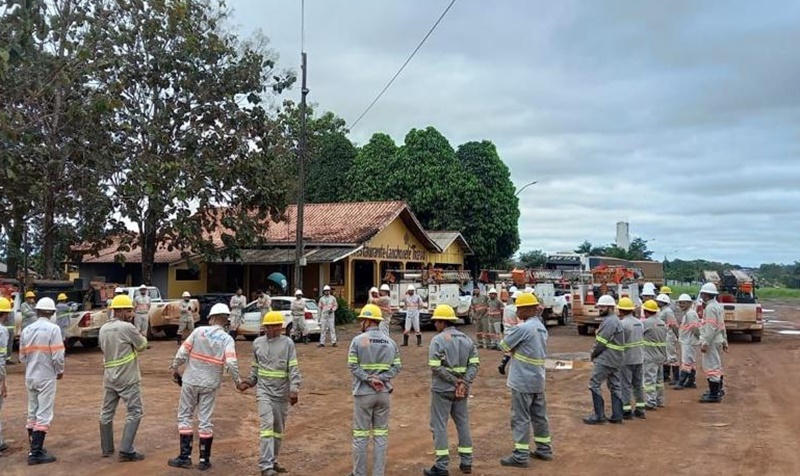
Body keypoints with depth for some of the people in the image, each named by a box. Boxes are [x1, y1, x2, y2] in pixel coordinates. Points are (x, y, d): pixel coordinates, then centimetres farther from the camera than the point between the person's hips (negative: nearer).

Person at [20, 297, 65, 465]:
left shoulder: (27, 330, 4)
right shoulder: (53, 329, -13)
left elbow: (22, 356, 9)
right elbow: (58, 356, -16)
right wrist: (60, 371, 1)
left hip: (30, 377, 6)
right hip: (46, 377, -6)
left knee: (32, 413, 16)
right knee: (43, 414, -2)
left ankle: (34, 448, 25)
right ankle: (36, 453, -3)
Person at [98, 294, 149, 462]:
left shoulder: (103, 329, 7)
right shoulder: (127, 327, -16)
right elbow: (142, 346, -6)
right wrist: (141, 337, 13)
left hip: (109, 377, 8)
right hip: (127, 378, -8)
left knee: (107, 412, 15)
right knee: (134, 412, -2)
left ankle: (106, 448, 25)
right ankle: (126, 450, -6)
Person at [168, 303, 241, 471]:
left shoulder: (199, 331, -6)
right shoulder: (227, 339, -5)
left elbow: (183, 352, -5)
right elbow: (231, 363, -15)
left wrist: (174, 367, 10)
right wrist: (237, 381, -3)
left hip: (191, 381, -1)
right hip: (210, 384, 1)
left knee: (185, 416, 11)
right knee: (205, 420, 8)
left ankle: (185, 457, 11)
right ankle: (204, 459, 12)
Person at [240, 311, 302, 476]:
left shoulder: (287, 343, -4)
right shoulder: (258, 343, 6)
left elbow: (293, 369, -8)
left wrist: (294, 390, -17)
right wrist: (249, 381, 4)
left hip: (282, 392, 0)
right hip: (264, 390, 0)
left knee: (278, 429, 11)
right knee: (267, 425, -14)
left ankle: (273, 462, 26)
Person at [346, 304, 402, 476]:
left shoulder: (358, 340, -6)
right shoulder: (390, 342, 6)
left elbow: (353, 366, -13)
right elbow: (397, 367, 0)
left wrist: (369, 379, -13)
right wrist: (380, 379, -8)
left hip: (363, 393, -3)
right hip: (384, 393, 3)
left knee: (360, 435, 6)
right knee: (381, 435, 9)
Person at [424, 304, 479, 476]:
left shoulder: (438, 340, -12)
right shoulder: (466, 339, 7)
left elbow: (435, 366, -20)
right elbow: (474, 364, 0)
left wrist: (455, 381, -14)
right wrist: (464, 383, -8)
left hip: (442, 389, -6)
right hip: (461, 389, 6)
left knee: (439, 426, 1)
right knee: (463, 423, 15)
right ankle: (466, 462, 20)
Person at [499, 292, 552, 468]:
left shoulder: (523, 328, -19)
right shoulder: (541, 327, 10)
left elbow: (504, 345, -10)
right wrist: (514, 352, 8)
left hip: (523, 381, -9)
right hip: (538, 380, 9)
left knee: (521, 419, -2)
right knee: (539, 416, 17)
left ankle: (521, 456, 2)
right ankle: (544, 449, 25)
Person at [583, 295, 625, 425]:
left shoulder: (609, 321, -16)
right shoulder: (615, 320, 17)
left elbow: (601, 342, -18)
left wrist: (593, 353, -3)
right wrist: (596, 353, 9)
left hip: (605, 359, -11)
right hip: (614, 360, 11)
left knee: (595, 384, -6)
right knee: (615, 386, 11)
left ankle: (599, 415, -4)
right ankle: (617, 416, 14)